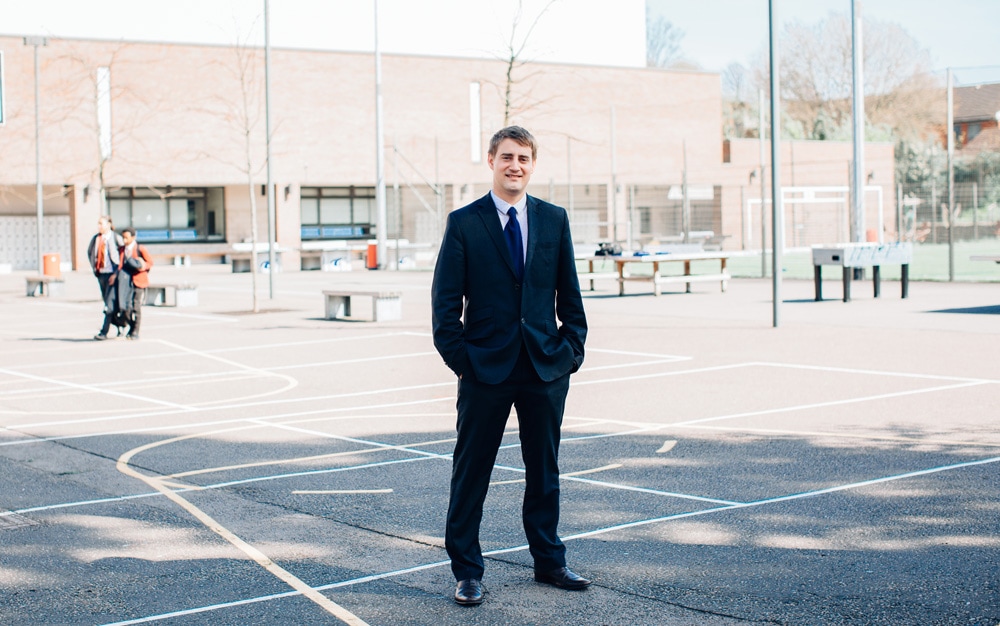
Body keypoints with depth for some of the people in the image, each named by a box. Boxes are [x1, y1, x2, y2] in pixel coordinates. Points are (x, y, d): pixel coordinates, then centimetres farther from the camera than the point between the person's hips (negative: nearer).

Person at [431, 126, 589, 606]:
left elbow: (569, 294, 10)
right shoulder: (463, 223, -2)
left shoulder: (554, 219, 7)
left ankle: (549, 562, 27)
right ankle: (467, 571, 15)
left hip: (546, 368, 3)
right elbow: (445, 301, -2)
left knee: (544, 471, 13)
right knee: (471, 475, 4)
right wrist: (458, 358, -8)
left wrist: (572, 349, 2)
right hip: (486, 368, -3)